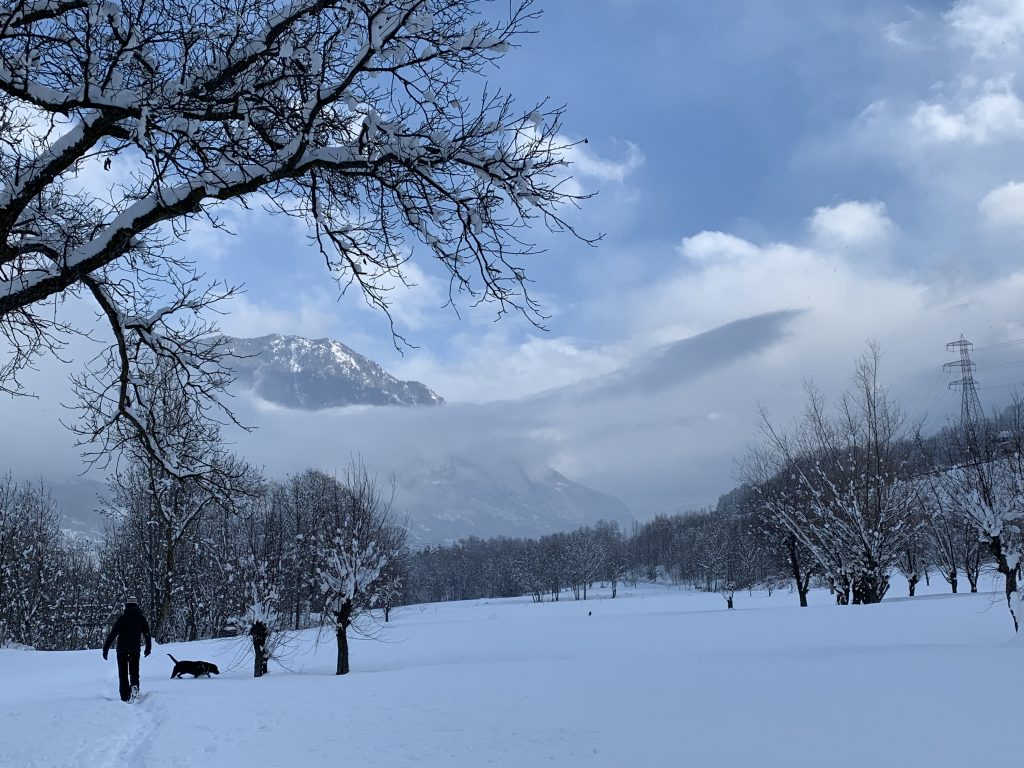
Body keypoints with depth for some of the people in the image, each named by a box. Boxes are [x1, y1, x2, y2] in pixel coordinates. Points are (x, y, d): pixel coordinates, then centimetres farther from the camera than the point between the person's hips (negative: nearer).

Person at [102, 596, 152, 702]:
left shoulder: (122, 618, -7)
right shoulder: (141, 618, 3)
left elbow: (112, 634, -10)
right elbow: (147, 634, 9)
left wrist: (106, 648, -7)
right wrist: (148, 647, 23)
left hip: (122, 649, -2)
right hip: (135, 649, 2)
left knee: (123, 673, 7)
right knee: (134, 671, 12)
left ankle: (125, 696, 3)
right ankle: (134, 685, -18)